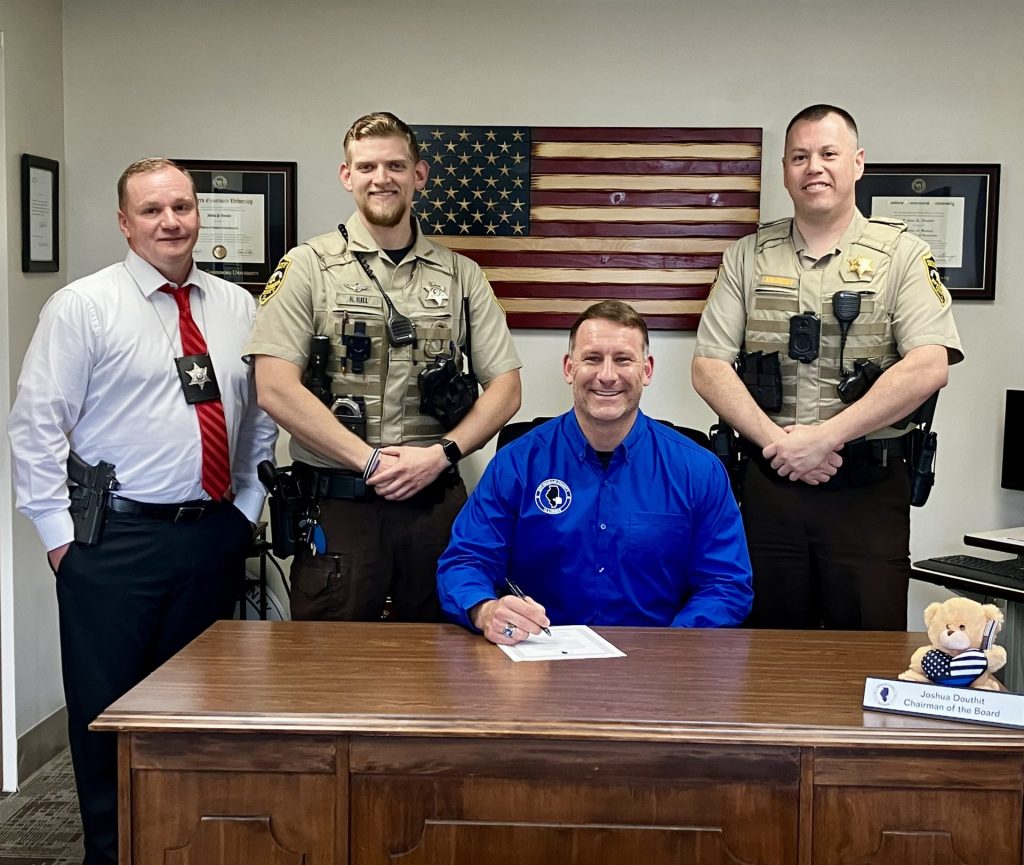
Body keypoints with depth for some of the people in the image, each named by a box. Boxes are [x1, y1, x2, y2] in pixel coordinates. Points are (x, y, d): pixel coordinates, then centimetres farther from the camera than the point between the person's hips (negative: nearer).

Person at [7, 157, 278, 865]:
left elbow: (261, 417, 15)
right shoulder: (83, 306, -4)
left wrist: (246, 509, 9)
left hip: (214, 536, 4)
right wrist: (60, 534, -8)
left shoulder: (238, 308, 9)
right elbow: (35, 427, -6)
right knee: (108, 713, 4)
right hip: (115, 538, -4)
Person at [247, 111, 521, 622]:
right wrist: (369, 460, -13)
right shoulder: (308, 268, 1)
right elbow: (275, 390, -9)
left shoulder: (461, 276, 9)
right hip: (335, 505, -2)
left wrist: (441, 453, -9)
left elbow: (504, 389, 6)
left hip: (436, 501, 3)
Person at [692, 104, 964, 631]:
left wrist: (825, 436, -17)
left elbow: (928, 368, -11)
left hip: (869, 490, -2)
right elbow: (708, 368, 2)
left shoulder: (902, 255, 2)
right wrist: (777, 442, -11)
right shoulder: (748, 257, 9)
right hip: (769, 484, 2)